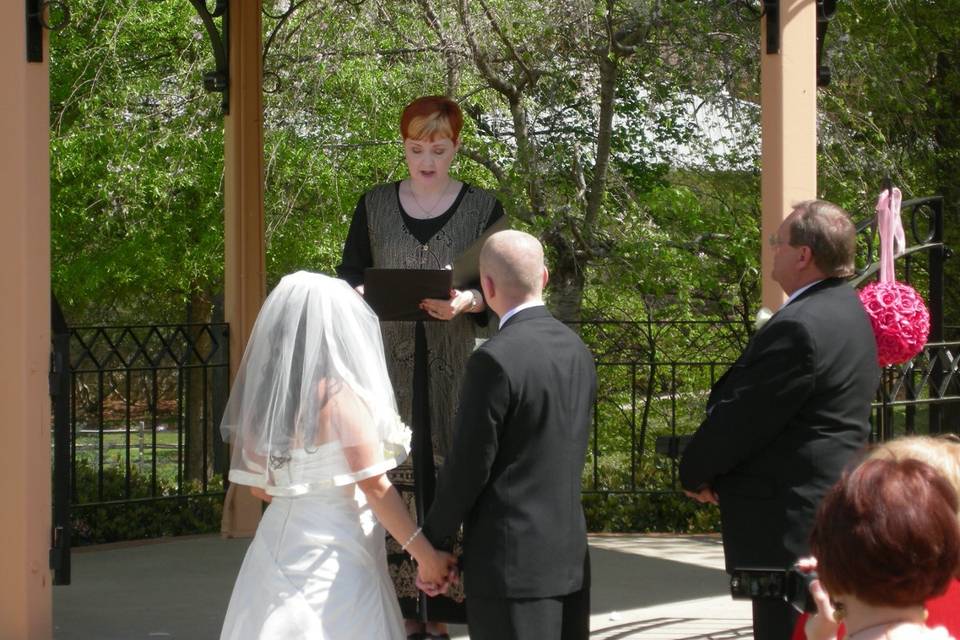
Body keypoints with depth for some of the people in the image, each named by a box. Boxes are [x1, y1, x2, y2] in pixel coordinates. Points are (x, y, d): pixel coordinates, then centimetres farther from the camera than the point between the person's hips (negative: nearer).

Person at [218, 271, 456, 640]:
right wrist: (424, 553, -10)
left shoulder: (261, 393, 5)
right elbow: (374, 485, -15)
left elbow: (258, 486, 12)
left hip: (278, 545, 6)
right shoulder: (339, 392, -13)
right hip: (334, 554, -6)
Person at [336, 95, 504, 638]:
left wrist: (466, 301, -19)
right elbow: (349, 278, 11)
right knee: (392, 481, -5)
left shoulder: (482, 207, 5)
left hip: (456, 368, -1)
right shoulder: (375, 206, 10)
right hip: (389, 366, 1)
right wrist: (362, 295, -12)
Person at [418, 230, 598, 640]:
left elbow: (467, 468, -13)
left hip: (511, 560, -8)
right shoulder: (577, 350, 7)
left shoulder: (495, 360, -17)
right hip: (570, 555, 8)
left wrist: (431, 543, 0)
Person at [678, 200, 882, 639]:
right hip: (834, 501, 10)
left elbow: (742, 416, -17)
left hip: (791, 518, -10)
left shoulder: (799, 327, -22)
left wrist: (695, 471, -1)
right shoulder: (847, 311, 11)